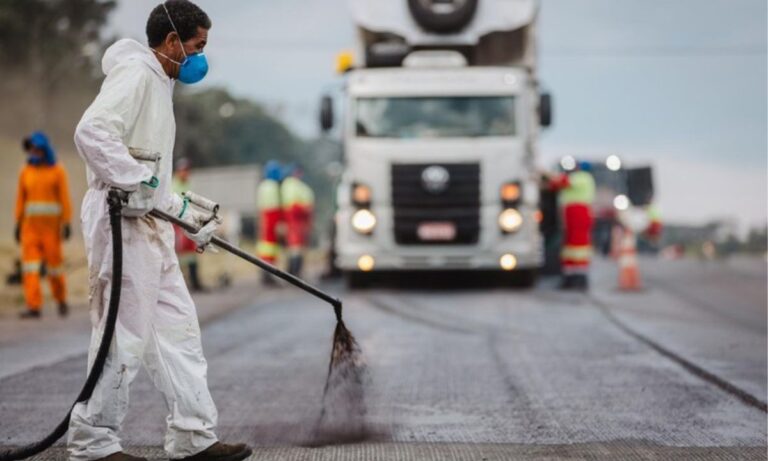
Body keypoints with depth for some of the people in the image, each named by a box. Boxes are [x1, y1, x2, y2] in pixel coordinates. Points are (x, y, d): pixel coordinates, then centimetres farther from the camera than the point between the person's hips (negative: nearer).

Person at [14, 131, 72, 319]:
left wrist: (67, 224, -13)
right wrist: (18, 225, 8)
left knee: (54, 262, 1)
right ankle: (34, 307, -14)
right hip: (31, 224, 3)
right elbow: (20, 200, 11)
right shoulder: (25, 172, 8)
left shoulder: (58, 171, -3)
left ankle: (61, 299, 27)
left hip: (51, 224, -3)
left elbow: (65, 199, -6)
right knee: (30, 264, -10)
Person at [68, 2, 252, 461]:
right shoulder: (135, 73, -9)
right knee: (124, 338, -6)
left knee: (178, 330, 10)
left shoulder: (159, 84, 22)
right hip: (124, 223, -11)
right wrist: (136, 180, -25)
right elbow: (92, 132, -26)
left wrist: (188, 215, 23)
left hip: (151, 226, 11)